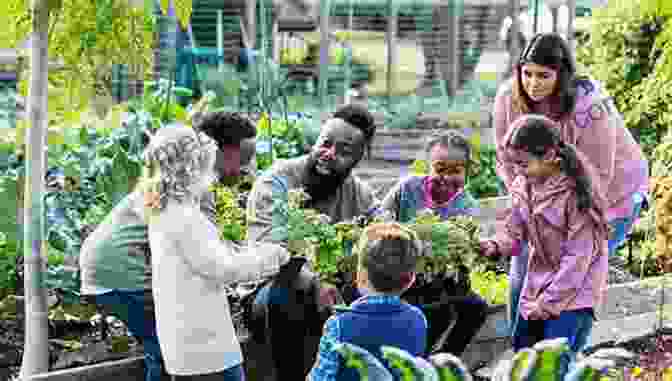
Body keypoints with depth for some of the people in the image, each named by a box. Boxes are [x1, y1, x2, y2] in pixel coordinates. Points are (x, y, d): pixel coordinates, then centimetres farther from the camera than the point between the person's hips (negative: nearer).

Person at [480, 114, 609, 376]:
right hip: (537, 285, 8)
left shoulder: (576, 193, -22)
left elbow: (579, 255, -21)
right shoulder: (523, 187, -1)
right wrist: (496, 246, -15)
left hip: (574, 290, -8)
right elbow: (515, 232, 8)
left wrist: (550, 300, -18)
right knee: (523, 355, 16)